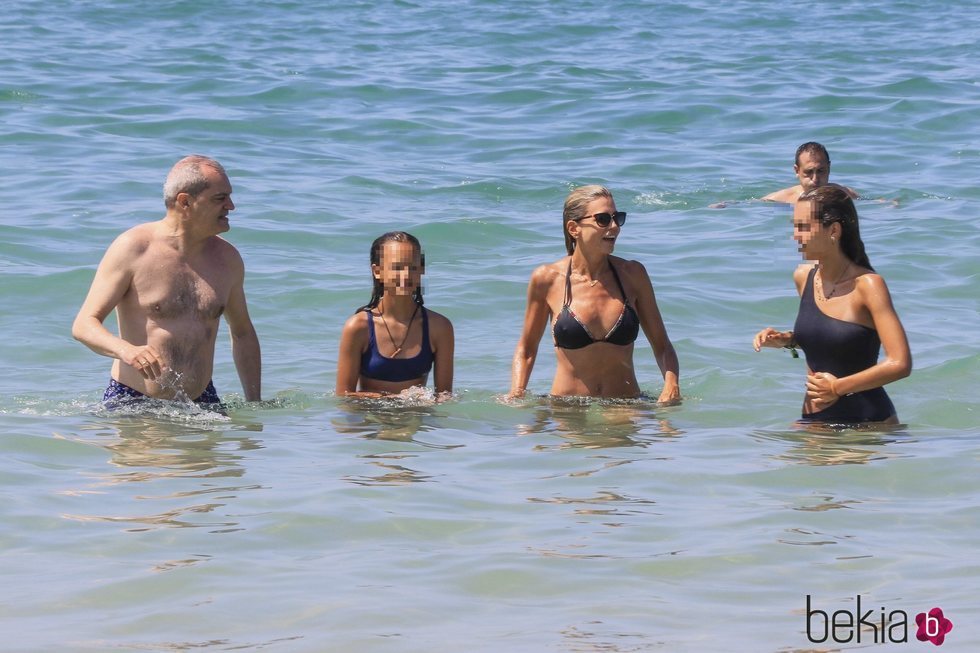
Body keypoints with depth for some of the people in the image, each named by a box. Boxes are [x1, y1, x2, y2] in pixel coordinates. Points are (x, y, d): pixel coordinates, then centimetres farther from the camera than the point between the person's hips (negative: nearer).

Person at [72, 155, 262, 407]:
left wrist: (255, 406, 15)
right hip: (130, 401, -4)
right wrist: (126, 350, -32)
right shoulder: (133, 248, -8)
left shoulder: (227, 258, 8)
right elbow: (84, 325, -11)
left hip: (201, 402, 4)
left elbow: (242, 333, 22)